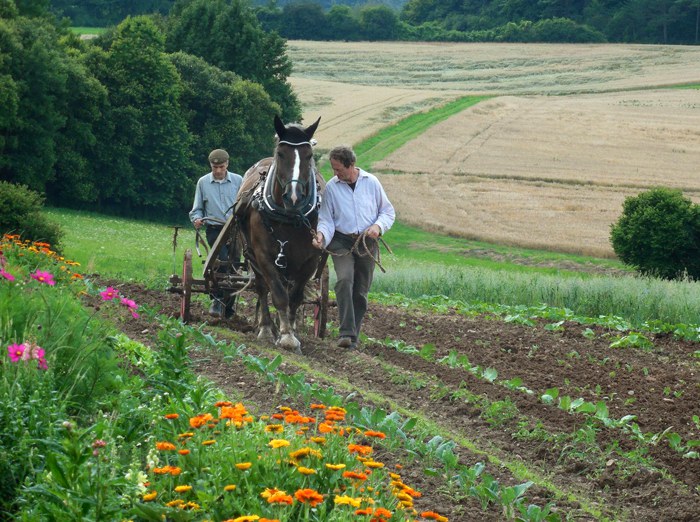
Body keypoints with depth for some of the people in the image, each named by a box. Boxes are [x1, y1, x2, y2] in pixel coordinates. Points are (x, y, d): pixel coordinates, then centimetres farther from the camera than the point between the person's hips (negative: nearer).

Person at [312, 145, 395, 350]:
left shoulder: (371, 182, 1)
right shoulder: (331, 187, -1)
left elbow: (388, 211, 9)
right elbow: (326, 219, 0)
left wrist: (378, 226, -10)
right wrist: (322, 235, -20)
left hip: (367, 243, 2)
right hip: (341, 242, -2)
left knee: (361, 291, 4)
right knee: (344, 281, -24)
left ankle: (353, 338, 14)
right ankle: (346, 333, -27)